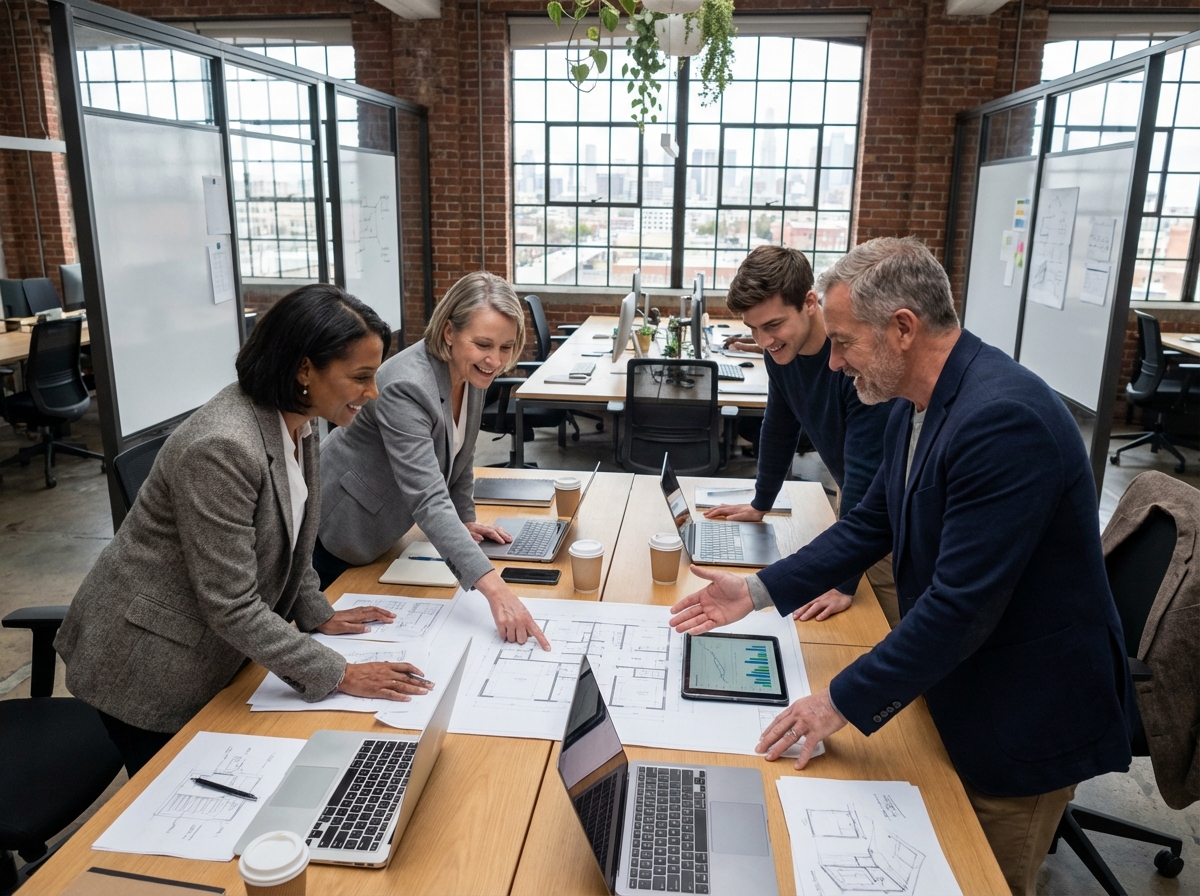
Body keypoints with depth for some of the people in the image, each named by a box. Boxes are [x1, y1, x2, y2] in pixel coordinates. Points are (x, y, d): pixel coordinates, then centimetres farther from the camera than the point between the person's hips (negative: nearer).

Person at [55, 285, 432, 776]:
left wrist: (318, 613, 3)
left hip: (213, 653, 8)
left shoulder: (297, 422, -5)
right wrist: (338, 674, -23)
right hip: (151, 669, -8)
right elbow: (231, 606, -29)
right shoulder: (222, 447, -32)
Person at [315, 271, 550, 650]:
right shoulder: (406, 387, -35)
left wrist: (465, 519, 7)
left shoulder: (472, 370, -10)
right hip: (337, 531, -7)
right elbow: (428, 501, -43)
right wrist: (494, 589, -50)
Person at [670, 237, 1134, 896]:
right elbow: (872, 522, 7)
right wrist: (759, 590, 1)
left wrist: (843, 701, -24)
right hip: (954, 682, 8)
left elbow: (962, 601, -32)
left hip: (1027, 712, -8)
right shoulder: (915, 407, -2)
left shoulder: (1003, 418, -31)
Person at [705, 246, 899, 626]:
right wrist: (759, 505, 17)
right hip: (854, 498, 7)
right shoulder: (780, 349, -8)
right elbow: (779, 430, 8)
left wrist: (844, 583, -29)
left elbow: (867, 473, -31)